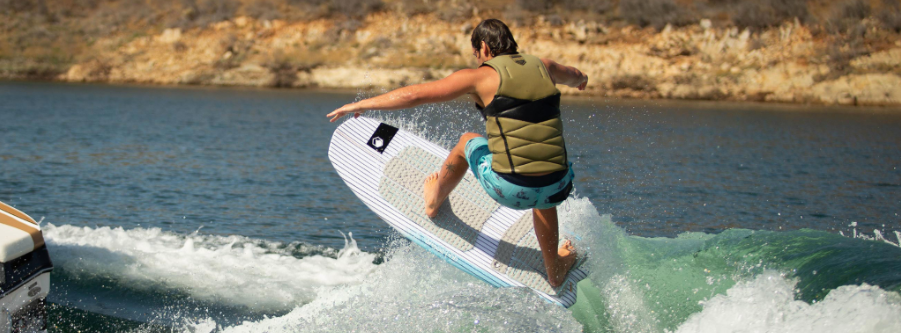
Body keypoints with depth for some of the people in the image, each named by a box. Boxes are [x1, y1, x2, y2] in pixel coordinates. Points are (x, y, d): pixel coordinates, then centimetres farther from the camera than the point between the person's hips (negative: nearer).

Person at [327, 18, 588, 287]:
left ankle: (434, 202, 53)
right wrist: (579, 78, 66)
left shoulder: (482, 76, 0)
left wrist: (362, 104, 12)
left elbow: (414, 95, 0)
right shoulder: (544, 67, 14)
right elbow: (573, 76, 41)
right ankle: (555, 271, 54)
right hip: (556, 190, 3)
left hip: (510, 189, -3)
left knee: (468, 142, 29)